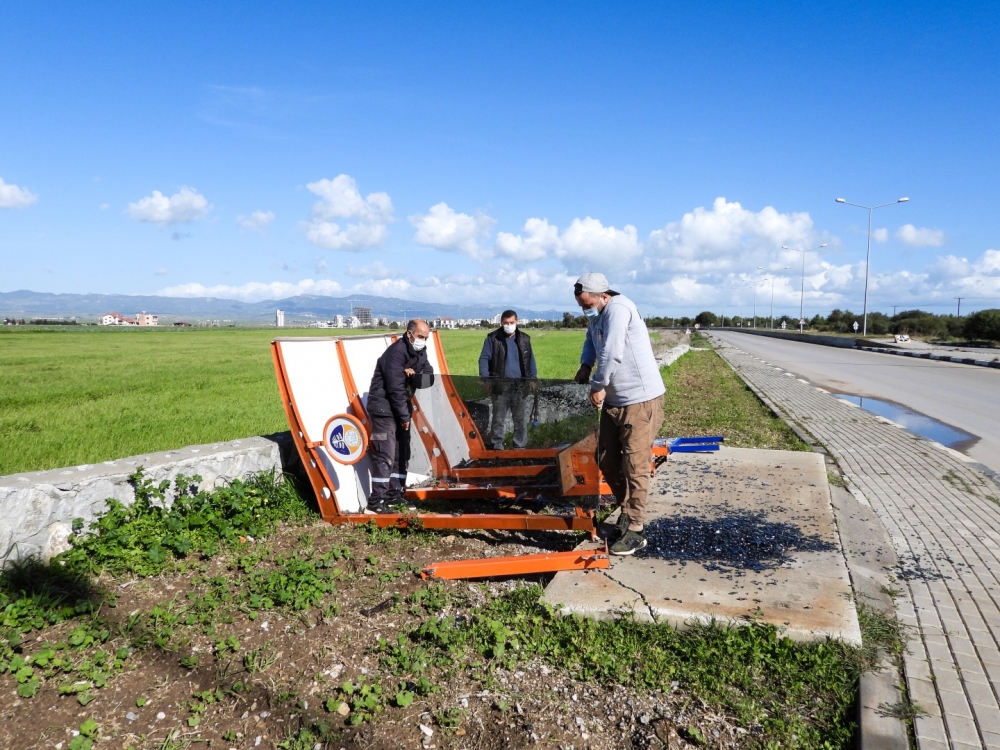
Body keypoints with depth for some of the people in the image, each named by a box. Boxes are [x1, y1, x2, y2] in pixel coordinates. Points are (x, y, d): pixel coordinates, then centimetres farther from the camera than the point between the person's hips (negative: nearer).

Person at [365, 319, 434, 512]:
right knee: (385, 454, -10)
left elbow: (429, 378, 1)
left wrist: (415, 374, -21)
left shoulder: (419, 352, 5)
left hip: (400, 408, 9)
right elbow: (396, 388, -23)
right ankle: (376, 500, -5)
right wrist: (405, 416, -16)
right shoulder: (396, 352, -21)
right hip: (384, 408, -9)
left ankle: (395, 493, 24)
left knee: (402, 452, 13)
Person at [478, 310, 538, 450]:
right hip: (500, 386, -3)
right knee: (498, 418, 5)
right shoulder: (493, 338, -1)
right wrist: (485, 379, -13)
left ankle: (520, 446, 17)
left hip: (520, 386, 3)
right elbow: (484, 359, -3)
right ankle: (497, 446, 14)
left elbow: (530, 360, 14)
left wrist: (533, 378, 6)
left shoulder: (524, 339, 9)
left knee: (521, 419, 8)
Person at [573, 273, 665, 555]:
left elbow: (612, 353, -26)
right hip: (613, 400, 10)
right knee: (607, 461, 13)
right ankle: (627, 511, 30)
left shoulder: (618, 309, -18)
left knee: (634, 465, -7)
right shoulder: (597, 316, 10)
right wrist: (585, 365, 14)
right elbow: (591, 339, 31)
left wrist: (597, 386, -14)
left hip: (640, 400, -9)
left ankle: (635, 531, 1)